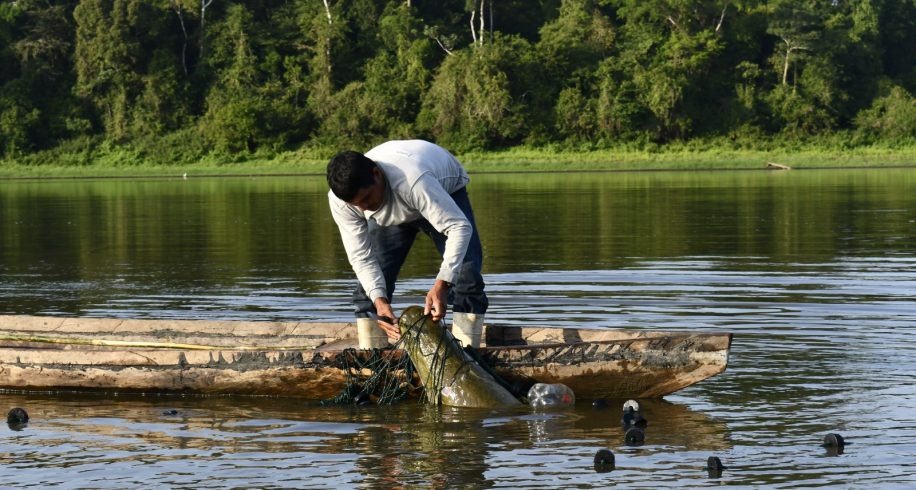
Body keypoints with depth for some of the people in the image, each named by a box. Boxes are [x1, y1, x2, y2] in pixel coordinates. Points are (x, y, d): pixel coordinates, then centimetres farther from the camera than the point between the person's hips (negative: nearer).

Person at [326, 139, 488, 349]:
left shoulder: (413, 181, -48)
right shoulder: (339, 200, -32)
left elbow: (459, 227, -47)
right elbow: (361, 256, -26)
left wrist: (442, 284, -58)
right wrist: (379, 300, -43)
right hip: (391, 207, 4)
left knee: (466, 275, -20)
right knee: (369, 284, -10)